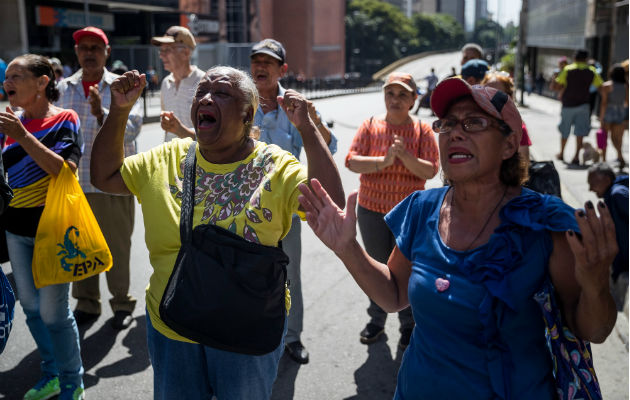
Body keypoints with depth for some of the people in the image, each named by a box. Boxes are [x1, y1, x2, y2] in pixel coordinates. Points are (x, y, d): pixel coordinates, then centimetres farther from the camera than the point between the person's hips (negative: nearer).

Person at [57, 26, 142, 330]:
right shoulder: (64, 88, 7)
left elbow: (131, 129, -16)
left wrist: (101, 112, -30)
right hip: (73, 182, 4)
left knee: (116, 246, 5)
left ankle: (122, 303, 23)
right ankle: (86, 303, 30)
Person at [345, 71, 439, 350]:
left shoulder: (422, 130, -1)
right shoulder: (370, 126, 1)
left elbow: (430, 171, -8)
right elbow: (352, 161, -9)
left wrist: (404, 155, -24)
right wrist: (384, 161, -23)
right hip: (372, 209, 1)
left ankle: (409, 325, 24)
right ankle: (376, 320, 30)